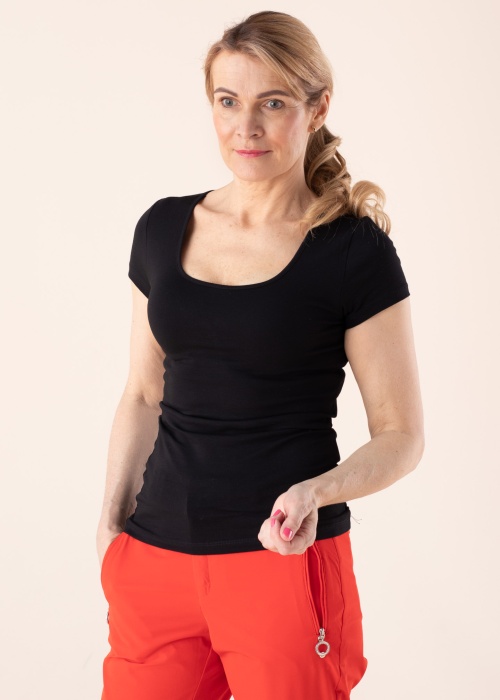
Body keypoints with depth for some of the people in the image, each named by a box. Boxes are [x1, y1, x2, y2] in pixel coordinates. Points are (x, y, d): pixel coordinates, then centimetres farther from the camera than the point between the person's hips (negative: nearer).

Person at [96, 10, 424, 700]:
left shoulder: (355, 251, -6)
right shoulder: (164, 229, 7)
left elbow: (401, 435, -4)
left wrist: (316, 490, -21)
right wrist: (110, 521, 6)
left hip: (284, 560, -4)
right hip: (156, 558, 4)